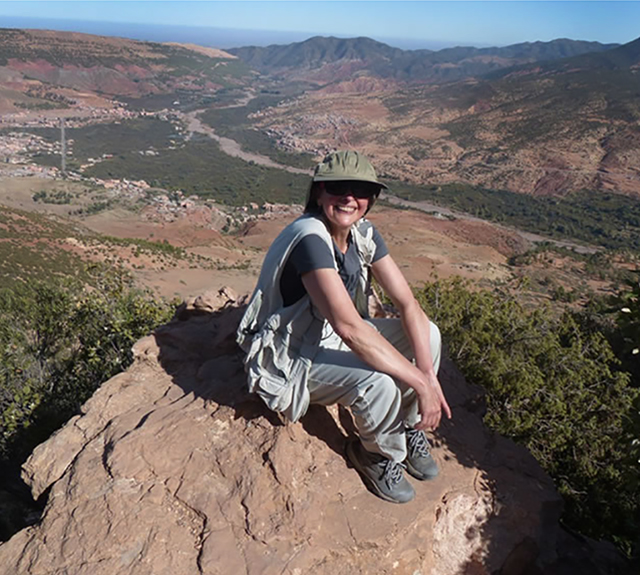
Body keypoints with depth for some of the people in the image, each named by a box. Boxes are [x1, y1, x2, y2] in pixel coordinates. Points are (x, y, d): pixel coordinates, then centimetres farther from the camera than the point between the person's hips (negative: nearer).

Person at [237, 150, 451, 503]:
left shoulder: (363, 233, -5)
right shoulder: (310, 238, -29)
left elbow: (408, 304, -7)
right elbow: (348, 327, -38)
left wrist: (429, 375, -19)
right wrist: (420, 381, -32)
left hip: (331, 338, 8)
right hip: (290, 359, -7)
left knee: (427, 333, -6)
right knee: (379, 382, -31)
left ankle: (409, 428, 13)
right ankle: (382, 454, 3)